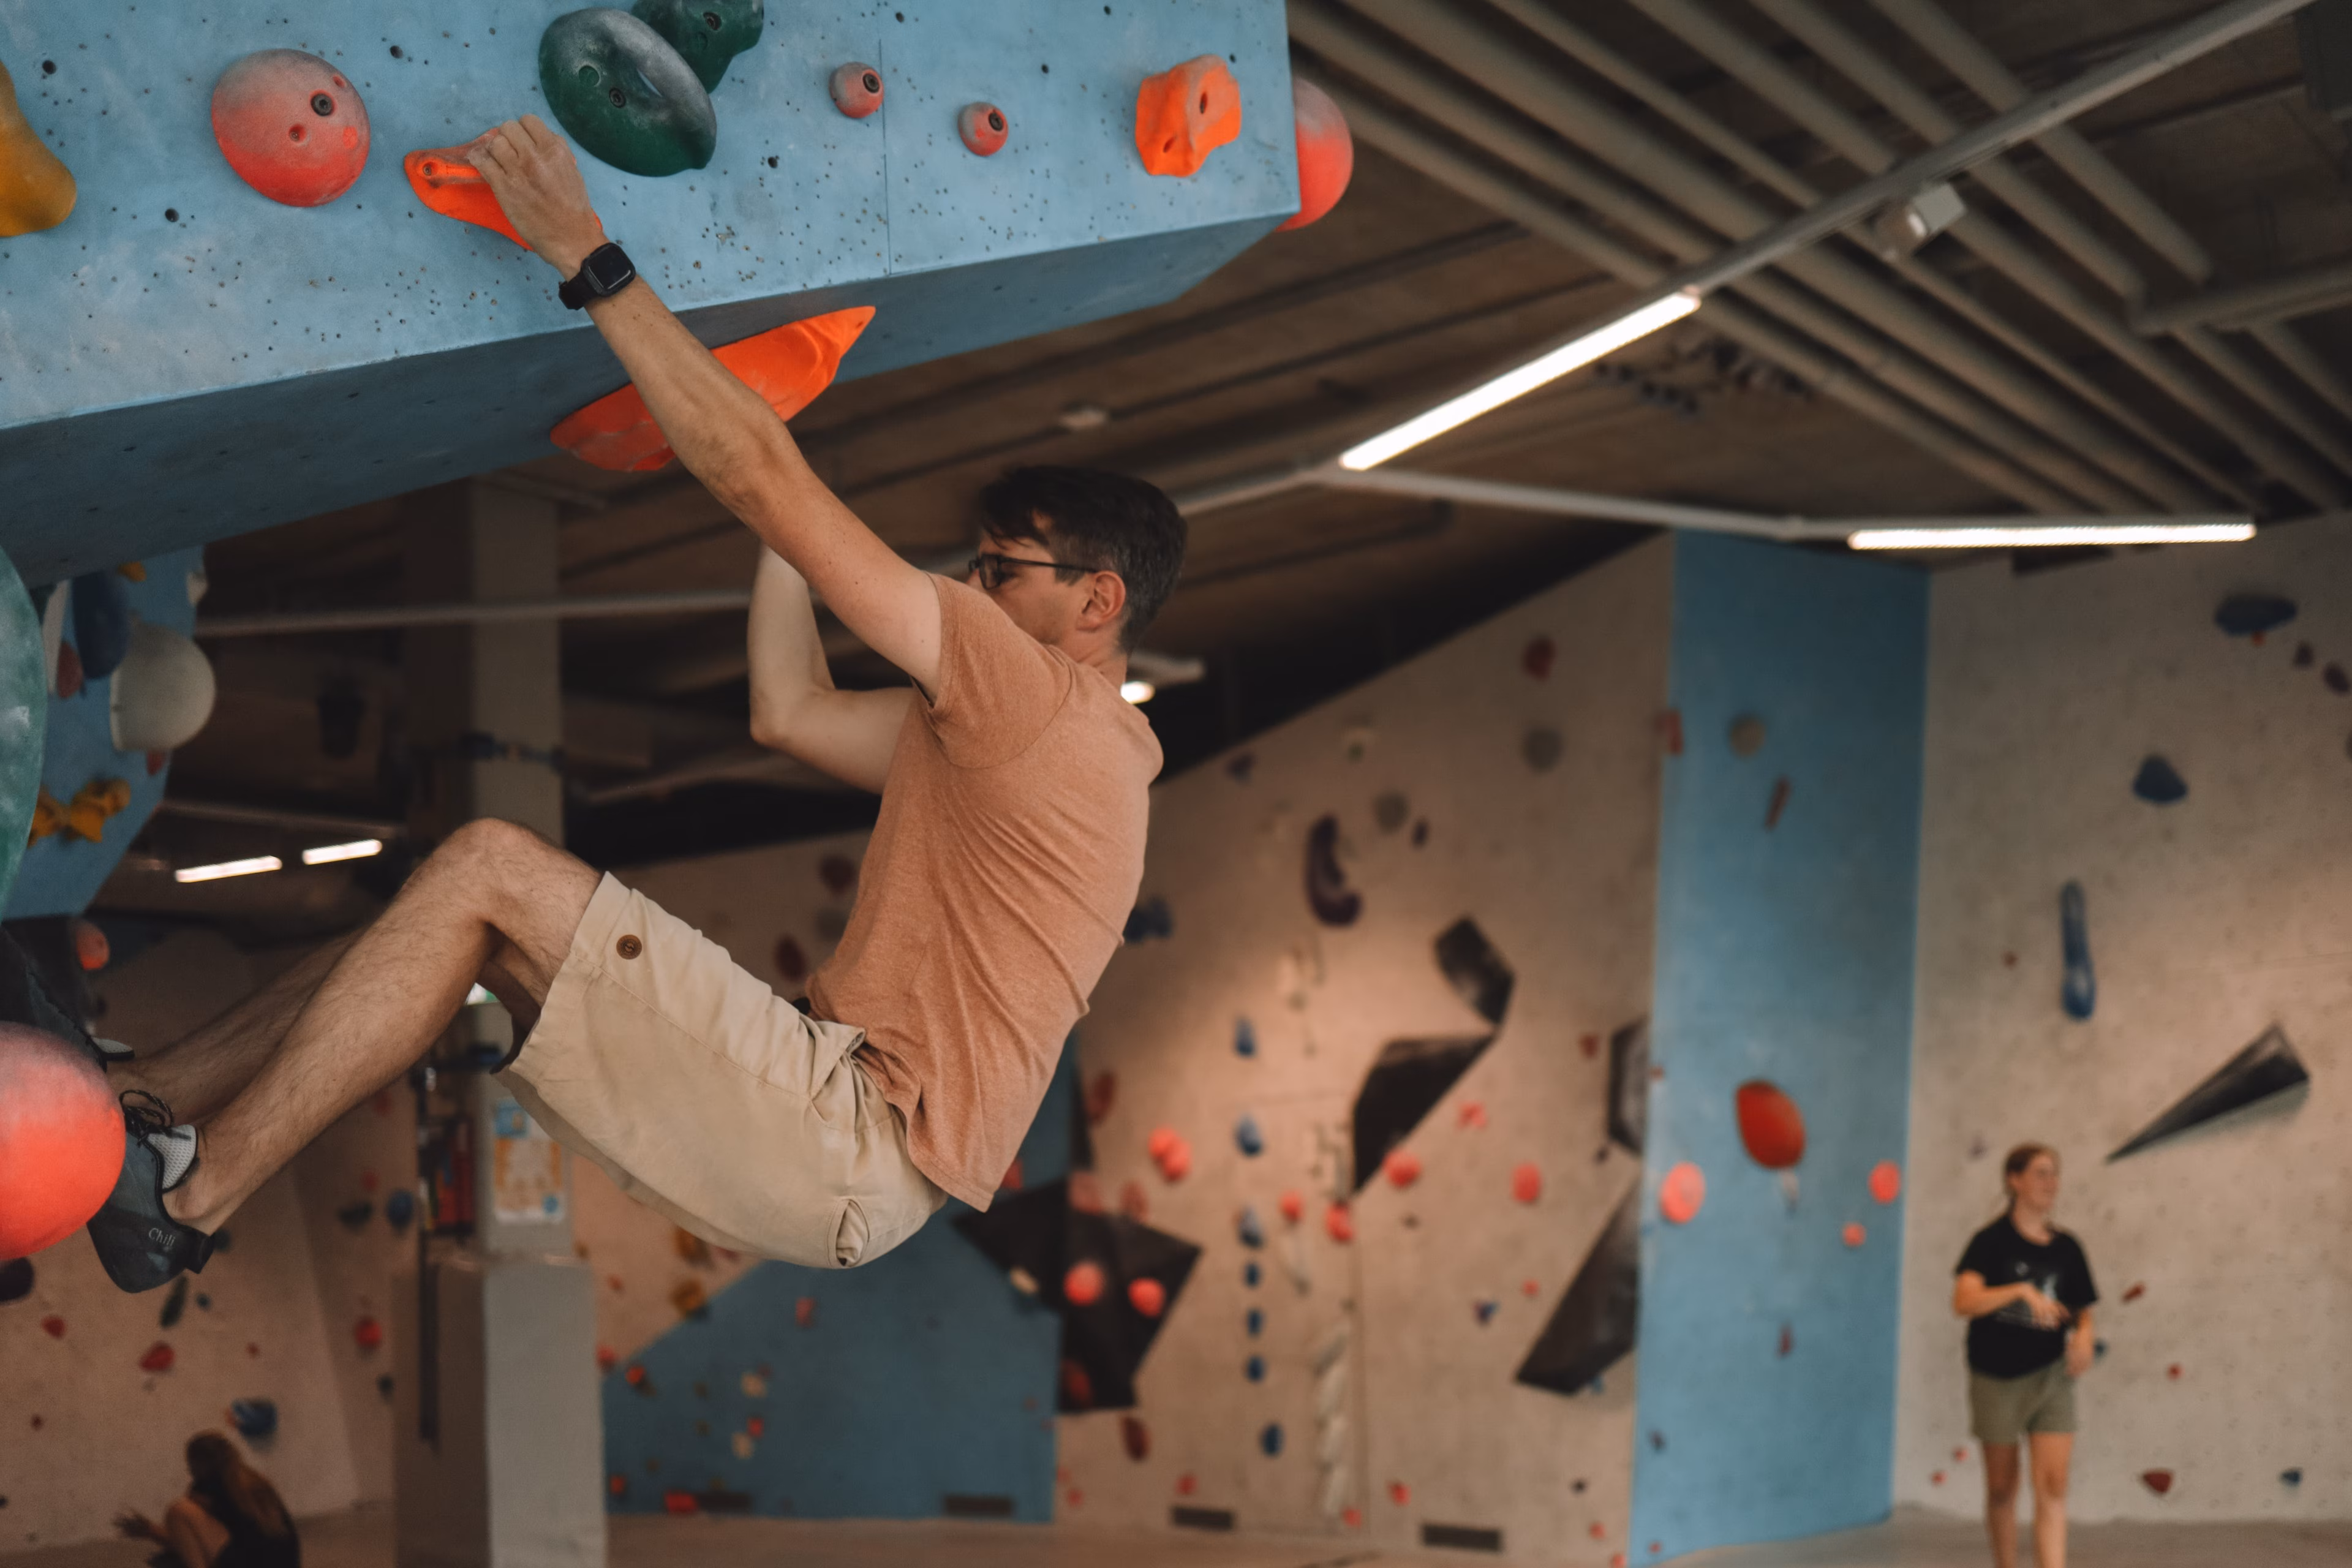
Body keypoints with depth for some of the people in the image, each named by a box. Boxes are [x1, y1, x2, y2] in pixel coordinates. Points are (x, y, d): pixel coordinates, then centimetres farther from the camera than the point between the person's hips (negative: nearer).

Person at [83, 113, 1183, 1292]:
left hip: (856, 1154, -9)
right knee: (466, 934, 7)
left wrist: (586, 255, -10)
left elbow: (763, 486, -14)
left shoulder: (1038, 694, -9)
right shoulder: (1047, 733, 20)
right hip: (842, 1120, 9)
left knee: (487, 871, -14)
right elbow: (790, 711, 20)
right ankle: (137, 1104, 9)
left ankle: (187, 1190, -7)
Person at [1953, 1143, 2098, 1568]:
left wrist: (2084, 1335, -8)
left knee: (2053, 1486, -9)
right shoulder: (1992, 1241, -7)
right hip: (1997, 1378, -2)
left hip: (2051, 1376, 2)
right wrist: (2023, 1291, -33)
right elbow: (1964, 1301, -21)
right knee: (2002, 1487, 10)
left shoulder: (2067, 1249, 6)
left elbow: (2082, 1311, 15)